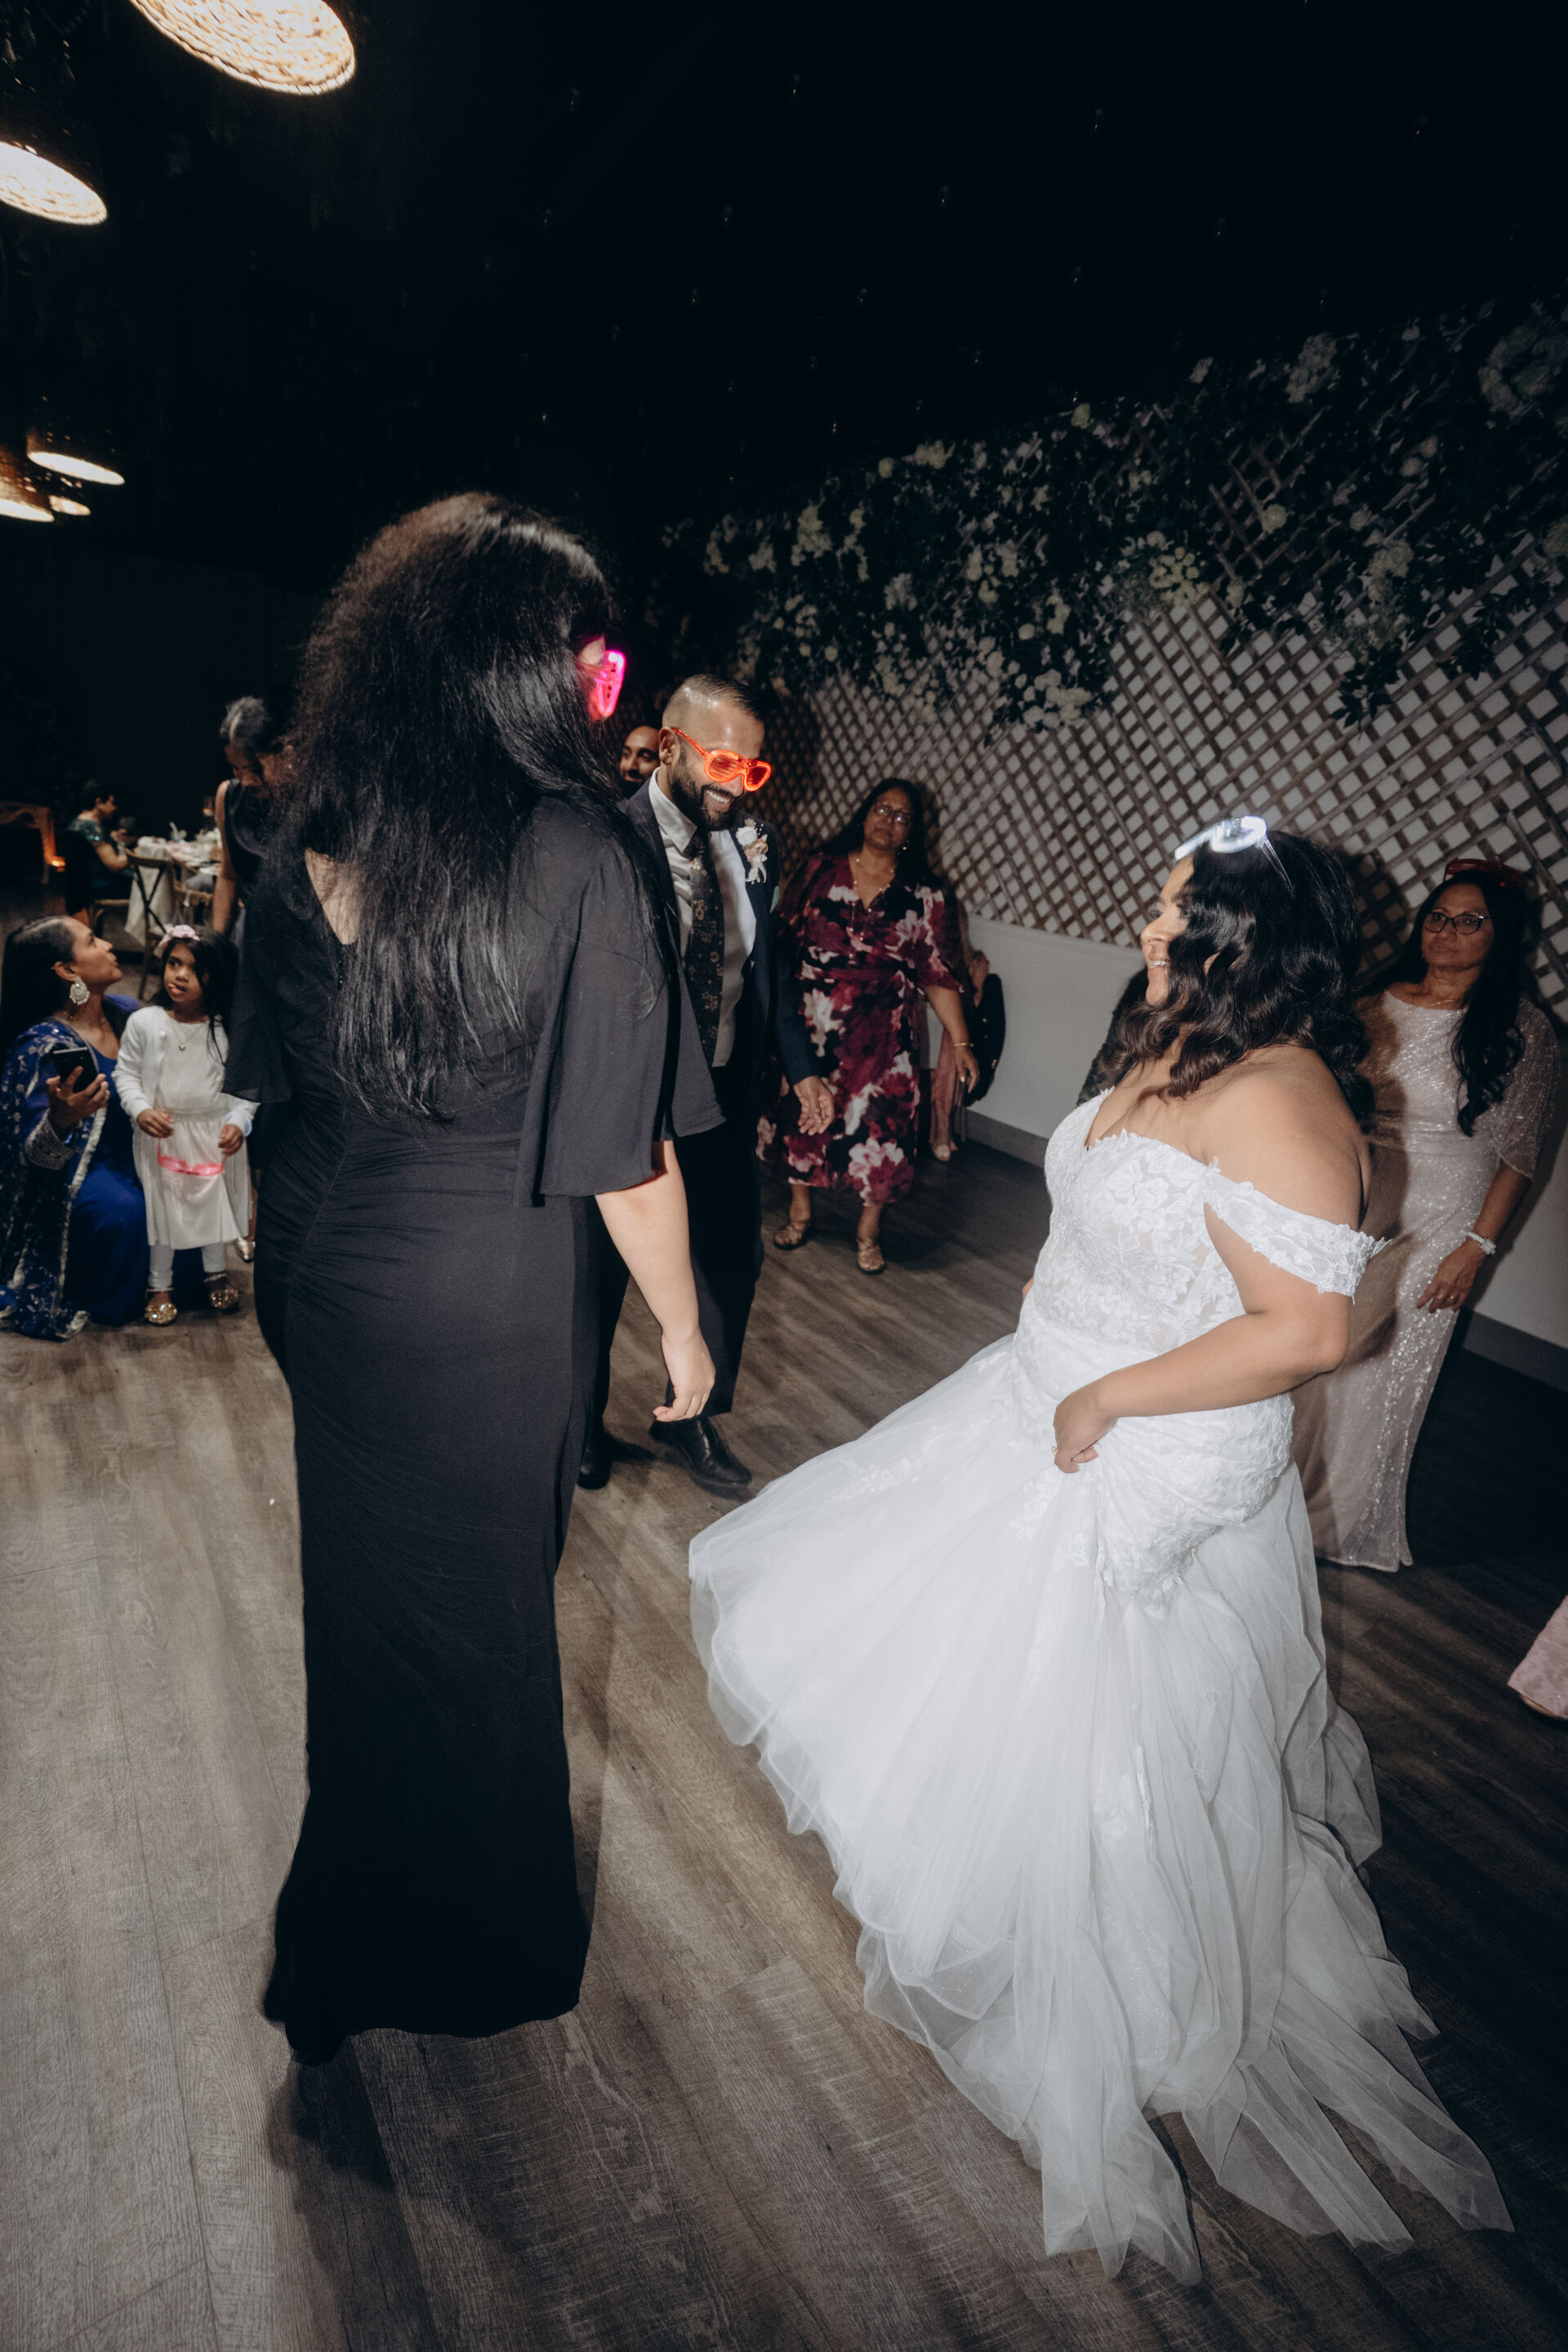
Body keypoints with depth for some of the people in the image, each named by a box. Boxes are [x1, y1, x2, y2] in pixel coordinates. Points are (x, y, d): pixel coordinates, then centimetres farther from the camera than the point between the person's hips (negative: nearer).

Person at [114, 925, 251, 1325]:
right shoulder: (144, 1022, -10)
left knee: (214, 1202, 14)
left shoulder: (226, 1027, -11)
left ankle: (215, 1273, 37)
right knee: (161, 1208, 8)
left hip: (214, 1134, 1)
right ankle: (160, 1284, 26)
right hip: (161, 1134, 0)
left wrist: (238, 1121, -16)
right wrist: (141, 1110, -16)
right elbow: (126, 1073, -1)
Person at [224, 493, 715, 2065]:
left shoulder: (311, 837, -3)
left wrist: (291, 1270, 19)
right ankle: (474, 1950, 45)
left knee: (362, 1600, 25)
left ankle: (341, 1952, 52)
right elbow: (622, 1158, -18)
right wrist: (681, 1326, -3)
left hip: (324, 1283, 6)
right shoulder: (580, 859, -21)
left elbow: (272, 1081, 5)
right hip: (485, 1308, -5)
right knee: (476, 1620, 17)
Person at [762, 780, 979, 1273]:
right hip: (809, 1025, 1)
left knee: (877, 1125, 0)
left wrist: (960, 1041, -6)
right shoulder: (821, 869, 3)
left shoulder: (923, 895, 1)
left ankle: (868, 1232, 21)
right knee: (801, 1116, 11)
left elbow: (939, 974, 0)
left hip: (879, 1034, -1)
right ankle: (800, 1213, 33)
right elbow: (786, 937, 6)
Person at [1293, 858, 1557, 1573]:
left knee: (1381, 1371, 8)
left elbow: (1517, 1155, -6)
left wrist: (1476, 1248, -11)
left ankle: (1343, 1521, 31)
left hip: (1431, 1227, -3)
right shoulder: (1381, 1003, 3)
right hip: (1346, 1208, 3)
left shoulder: (1522, 1031, -7)